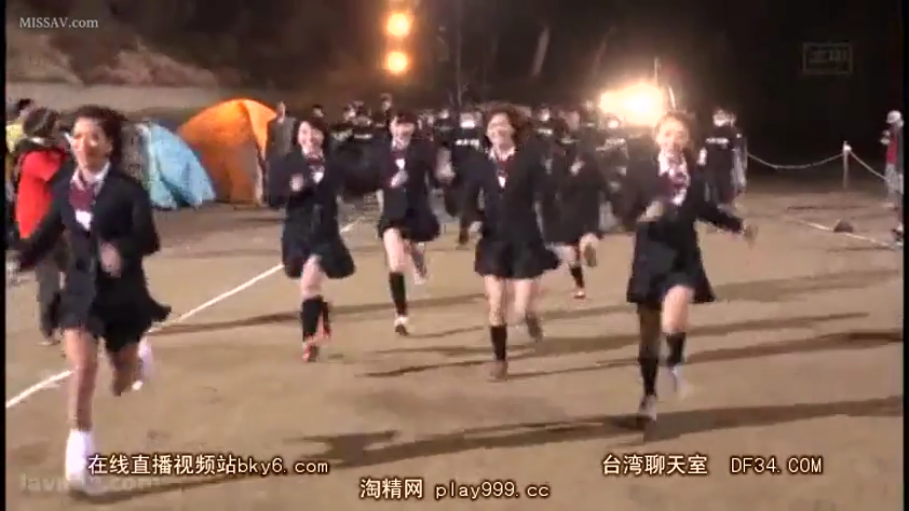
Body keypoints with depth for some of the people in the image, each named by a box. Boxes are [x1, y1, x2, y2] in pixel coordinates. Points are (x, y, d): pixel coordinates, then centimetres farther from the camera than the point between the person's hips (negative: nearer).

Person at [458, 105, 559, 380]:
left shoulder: (529, 157, -5)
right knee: (495, 307, 4)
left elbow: (546, 197, -9)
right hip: (493, 242, 2)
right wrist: (474, 218, -17)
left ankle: (531, 315, 34)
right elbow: (469, 200, 4)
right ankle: (500, 359, 22)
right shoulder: (479, 162, 2)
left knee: (522, 310, -4)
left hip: (525, 241, -2)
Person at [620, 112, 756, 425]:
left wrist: (738, 225, 24)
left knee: (672, 323, -25)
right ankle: (649, 395, 28)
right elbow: (629, 216, -9)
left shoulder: (696, 174, 0)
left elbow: (705, 210, 16)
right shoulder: (640, 171, -7)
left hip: (684, 258, 0)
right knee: (649, 334, 9)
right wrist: (645, 217, -31)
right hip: (650, 259, 0)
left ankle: (676, 361, 9)